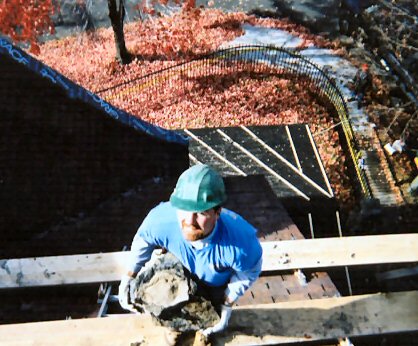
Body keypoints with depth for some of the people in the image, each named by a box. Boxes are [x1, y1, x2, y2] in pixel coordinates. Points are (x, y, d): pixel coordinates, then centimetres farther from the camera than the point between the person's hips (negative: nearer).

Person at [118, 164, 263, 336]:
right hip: (183, 275, 2)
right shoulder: (161, 219, -42)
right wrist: (128, 277, -8)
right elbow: (144, 238, -15)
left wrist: (227, 305, -17)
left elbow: (250, 271, -22)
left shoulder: (241, 243, -48)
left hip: (220, 284, -1)